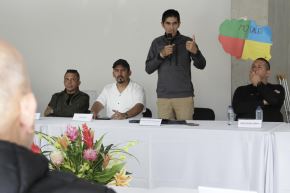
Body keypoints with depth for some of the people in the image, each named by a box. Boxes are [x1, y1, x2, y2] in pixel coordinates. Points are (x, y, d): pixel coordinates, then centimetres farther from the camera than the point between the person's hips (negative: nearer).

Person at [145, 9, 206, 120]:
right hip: (163, 96, 1)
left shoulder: (187, 42, 2)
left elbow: (201, 65, -4)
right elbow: (148, 69, 5)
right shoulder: (157, 43, 8)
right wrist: (161, 55, -11)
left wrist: (195, 52, -24)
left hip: (184, 95, -1)